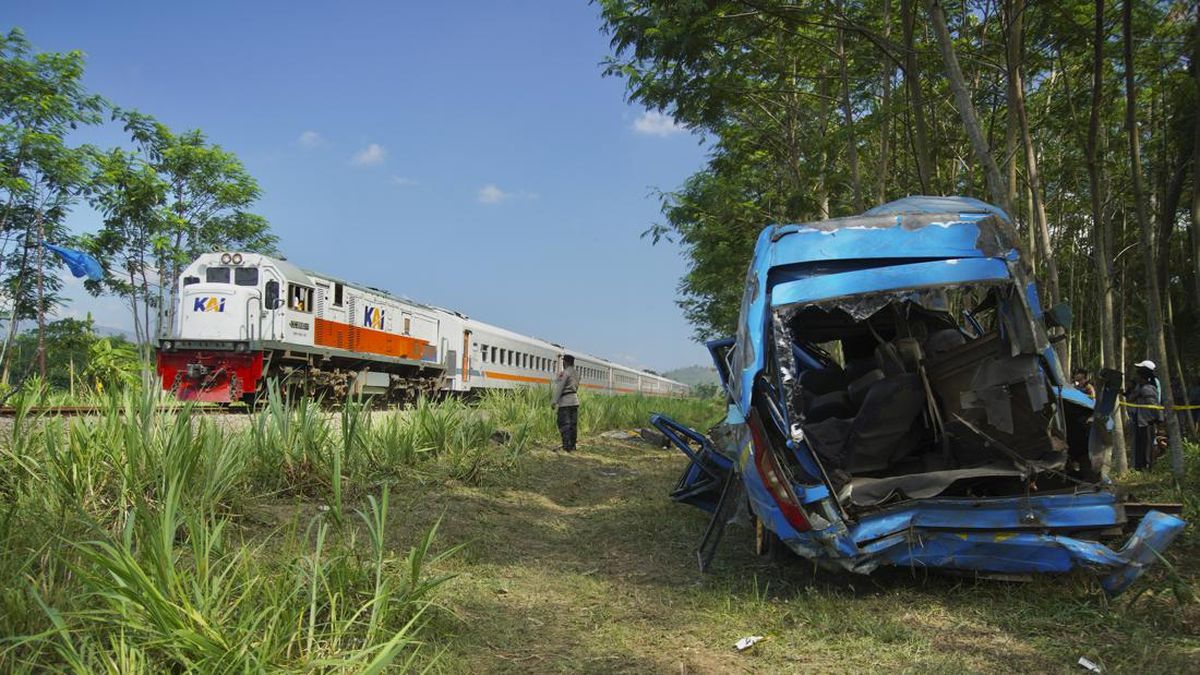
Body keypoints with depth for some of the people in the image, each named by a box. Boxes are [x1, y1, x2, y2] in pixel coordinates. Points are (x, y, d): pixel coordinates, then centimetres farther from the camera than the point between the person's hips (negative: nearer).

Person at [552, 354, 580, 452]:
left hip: (565, 401, -8)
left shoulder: (564, 373, -11)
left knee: (564, 424, -6)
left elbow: (559, 388, -15)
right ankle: (572, 446, 12)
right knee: (573, 424, 10)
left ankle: (567, 447, -11)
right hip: (575, 401, 8)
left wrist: (554, 401, -13)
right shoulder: (575, 373, 14)